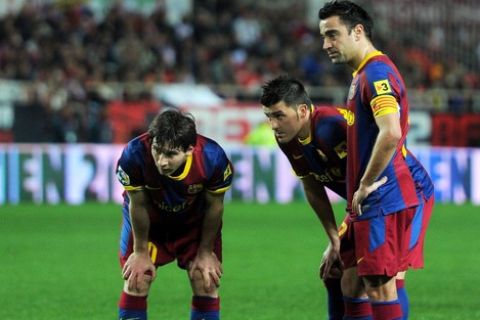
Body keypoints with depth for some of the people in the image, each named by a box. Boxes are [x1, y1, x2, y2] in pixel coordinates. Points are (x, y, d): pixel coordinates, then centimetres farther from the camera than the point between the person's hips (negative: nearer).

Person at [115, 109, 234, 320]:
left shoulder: (213, 158, -37)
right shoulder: (134, 155, -40)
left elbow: (214, 206, -16)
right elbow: (138, 205, -22)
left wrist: (206, 252, -6)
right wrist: (141, 251, -9)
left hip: (195, 221, 1)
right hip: (148, 220, -1)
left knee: (206, 283, -3)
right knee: (136, 282, -8)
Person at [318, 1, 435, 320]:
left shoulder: (376, 73, -14)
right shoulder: (365, 74, 19)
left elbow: (391, 134, -28)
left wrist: (365, 186, -18)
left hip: (387, 199, -10)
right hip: (372, 202, 10)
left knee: (379, 286, -8)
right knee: (352, 282, 12)